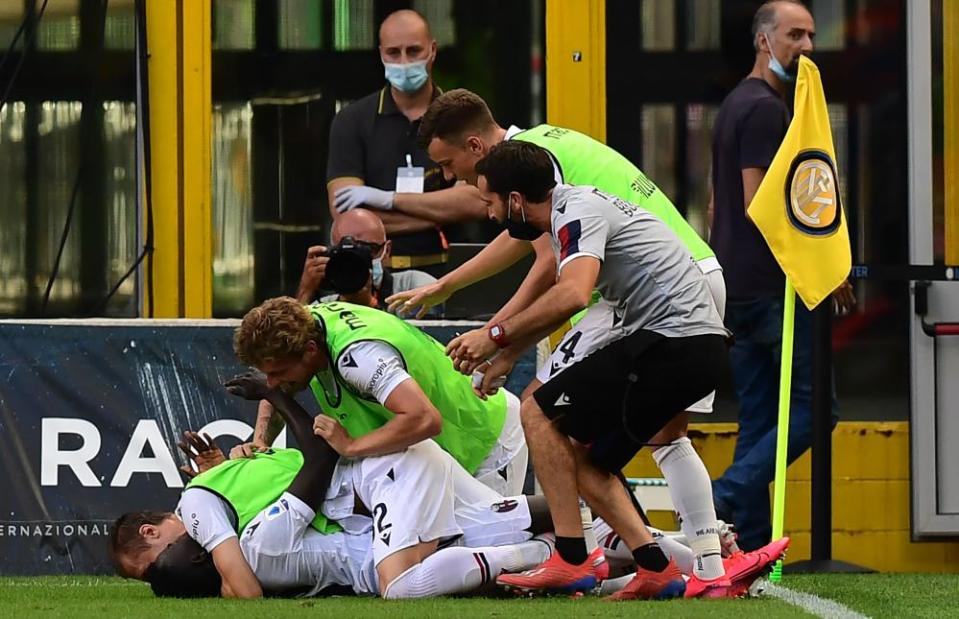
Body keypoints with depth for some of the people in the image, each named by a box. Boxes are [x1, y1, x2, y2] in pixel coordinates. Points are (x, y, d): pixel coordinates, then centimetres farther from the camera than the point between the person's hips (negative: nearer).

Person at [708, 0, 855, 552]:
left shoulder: (735, 106, 20)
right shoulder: (765, 109, -12)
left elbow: (719, 206, 25)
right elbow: (760, 204, -19)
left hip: (740, 288, 10)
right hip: (772, 285, -10)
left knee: (759, 421, 8)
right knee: (812, 407, -9)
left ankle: (753, 547, 5)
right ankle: (722, 500, -17)